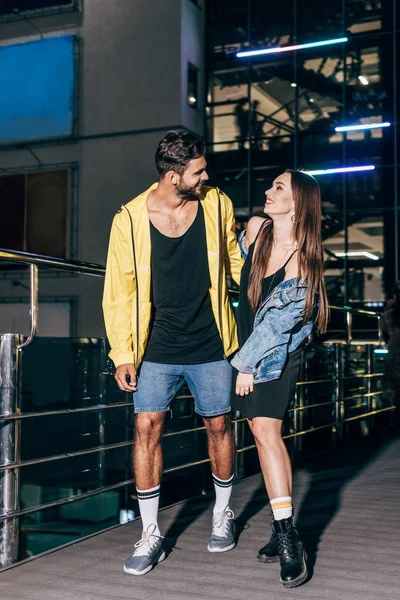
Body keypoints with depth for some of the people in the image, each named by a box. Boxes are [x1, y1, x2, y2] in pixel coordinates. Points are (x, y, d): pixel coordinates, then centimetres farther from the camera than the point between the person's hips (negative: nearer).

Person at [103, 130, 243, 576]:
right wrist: (122, 354, -6)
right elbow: (119, 292, -3)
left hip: (210, 346, 1)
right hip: (157, 349, -1)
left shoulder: (217, 205, -3)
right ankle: (151, 535, 12)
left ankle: (223, 514, 34)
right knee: (147, 429, -3)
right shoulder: (130, 220, -9)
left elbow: (234, 259, 16)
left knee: (218, 426, 10)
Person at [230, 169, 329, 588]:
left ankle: (288, 536, -13)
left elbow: (277, 321, -18)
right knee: (264, 431, 5)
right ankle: (283, 531, 13)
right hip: (246, 346, 5)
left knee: (266, 430, -17)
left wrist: (246, 363, -14)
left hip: (276, 354, -5)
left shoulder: (304, 259, -18)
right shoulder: (256, 228, -3)